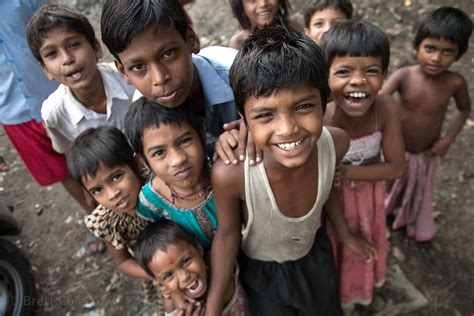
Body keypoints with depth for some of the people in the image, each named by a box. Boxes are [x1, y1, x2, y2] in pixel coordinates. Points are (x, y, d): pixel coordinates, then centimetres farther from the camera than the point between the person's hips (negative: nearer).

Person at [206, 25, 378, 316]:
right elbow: (227, 232, -20)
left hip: (314, 251, 3)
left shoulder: (335, 143, -30)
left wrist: (346, 235, 11)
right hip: (261, 268, -2)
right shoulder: (230, 173, -41)